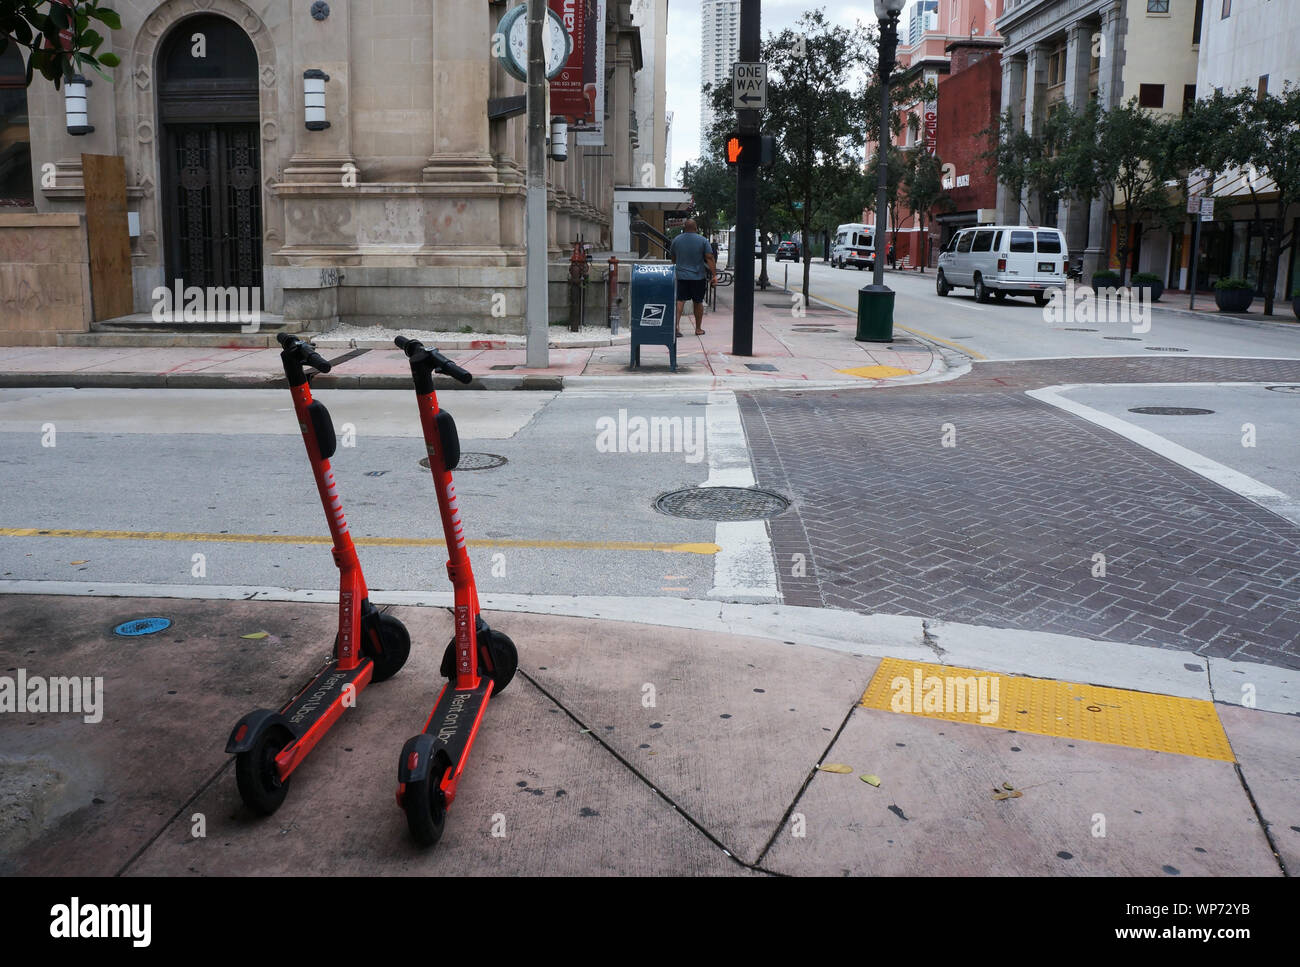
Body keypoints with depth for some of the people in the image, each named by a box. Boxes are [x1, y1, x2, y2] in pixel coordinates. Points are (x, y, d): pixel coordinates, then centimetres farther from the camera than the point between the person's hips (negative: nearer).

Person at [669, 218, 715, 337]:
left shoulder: (676, 240, 5)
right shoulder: (703, 240, -3)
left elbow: (672, 258, 17)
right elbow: (710, 258, -8)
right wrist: (714, 274, -7)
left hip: (681, 276, 1)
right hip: (698, 276, -1)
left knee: (679, 301, -2)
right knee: (698, 302, 10)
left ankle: (676, 326, -18)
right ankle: (698, 329, 18)